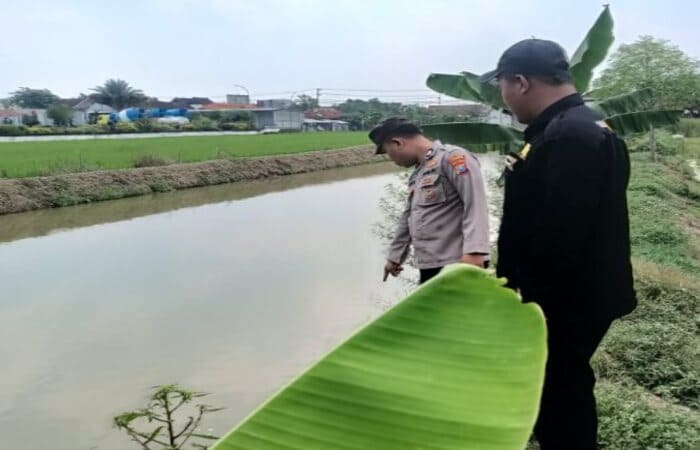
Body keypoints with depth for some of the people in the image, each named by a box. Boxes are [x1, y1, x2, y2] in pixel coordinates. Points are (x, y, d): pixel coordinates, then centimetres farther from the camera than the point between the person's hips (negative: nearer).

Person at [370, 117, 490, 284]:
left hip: (456, 264, -9)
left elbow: (476, 204, -18)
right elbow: (408, 218, 29)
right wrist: (394, 256, 35)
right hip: (430, 267, 9)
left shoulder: (452, 158, -8)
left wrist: (473, 251, -27)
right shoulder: (417, 175, 20)